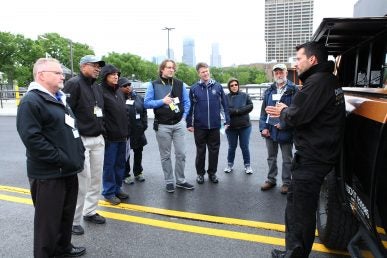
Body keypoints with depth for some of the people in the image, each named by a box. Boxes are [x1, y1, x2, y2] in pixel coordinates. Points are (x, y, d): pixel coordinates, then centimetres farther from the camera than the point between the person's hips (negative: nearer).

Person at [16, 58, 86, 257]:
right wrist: (61, 159, -21)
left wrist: (78, 154, 11)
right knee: (48, 219, 5)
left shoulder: (59, 99, 16)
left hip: (68, 170, 9)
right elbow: (32, 138, -23)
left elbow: (71, 130, 22)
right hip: (48, 174, -9)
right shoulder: (31, 101, -14)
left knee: (67, 213, 21)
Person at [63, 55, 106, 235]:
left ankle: (90, 211, 29)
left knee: (96, 178, 13)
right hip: (80, 140, -8)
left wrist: (102, 131, 15)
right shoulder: (74, 84, -10)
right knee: (82, 181, -4)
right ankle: (73, 220, 12)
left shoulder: (96, 87, 17)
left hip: (98, 140, 8)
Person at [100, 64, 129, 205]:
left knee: (120, 164, 14)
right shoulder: (101, 92, -9)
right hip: (110, 137, -7)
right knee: (109, 165, 2)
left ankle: (117, 188, 27)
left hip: (122, 136, 7)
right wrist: (103, 133, -18)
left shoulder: (119, 92, 15)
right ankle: (109, 192, 14)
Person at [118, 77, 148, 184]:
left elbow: (144, 112, 11)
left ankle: (138, 172, 33)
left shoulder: (139, 98, 8)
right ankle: (126, 175, 20)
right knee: (125, 154, 5)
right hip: (125, 132, -5)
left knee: (138, 152, 16)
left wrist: (144, 125, 2)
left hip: (138, 131, 5)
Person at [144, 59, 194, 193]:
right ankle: (169, 181, 20)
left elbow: (186, 102, 9)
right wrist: (162, 101, -16)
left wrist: (184, 117, -1)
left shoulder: (180, 84, 5)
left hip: (179, 124, 2)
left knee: (181, 153, 6)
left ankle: (181, 180, 21)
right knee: (165, 155, 7)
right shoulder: (153, 85, -3)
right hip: (162, 126, -2)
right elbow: (146, 103, -6)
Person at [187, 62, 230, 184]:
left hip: (215, 125, 1)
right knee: (200, 151, 11)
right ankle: (200, 173, 26)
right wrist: (189, 123, 0)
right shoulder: (194, 88, -1)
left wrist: (227, 121, 0)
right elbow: (190, 107, 2)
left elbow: (224, 104, 3)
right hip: (199, 126, -1)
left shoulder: (218, 86, 1)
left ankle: (212, 172, 27)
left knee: (214, 150, 10)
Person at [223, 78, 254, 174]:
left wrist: (237, 110, -15)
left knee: (244, 146, 7)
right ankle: (230, 165, 27)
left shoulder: (245, 95, 3)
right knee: (232, 147, 11)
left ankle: (247, 165, 21)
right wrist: (238, 111, -18)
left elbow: (250, 106, -8)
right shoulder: (226, 97, -1)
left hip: (245, 126, 0)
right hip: (231, 126, 0)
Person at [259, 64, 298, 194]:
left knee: (287, 159, 9)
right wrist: (263, 127, -2)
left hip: (285, 131, -5)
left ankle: (286, 182, 23)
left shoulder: (293, 90, -7)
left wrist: (284, 124, -16)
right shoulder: (269, 91, 9)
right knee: (271, 157, 17)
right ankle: (271, 179, 31)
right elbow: (263, 110, 7)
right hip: (270, 130, 5)